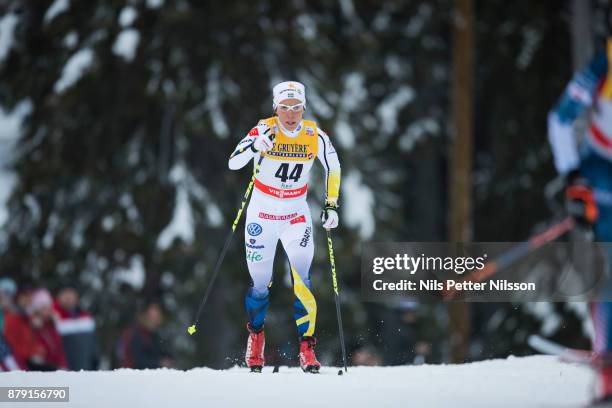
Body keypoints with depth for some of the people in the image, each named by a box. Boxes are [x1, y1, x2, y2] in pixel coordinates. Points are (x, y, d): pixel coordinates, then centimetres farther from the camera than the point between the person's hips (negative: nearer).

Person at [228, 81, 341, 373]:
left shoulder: (315, 136, -9)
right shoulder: (264, 130, -15)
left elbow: (333, 168, 8)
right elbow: (233, 163, -25)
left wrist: (331, 205, 0)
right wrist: (256, 145, -43)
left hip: (296, 212, 1)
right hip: (262, 210, -1)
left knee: (301, 278, -17)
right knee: (260, 283, 6)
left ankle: (306, 345, -12)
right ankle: (256, 335, 33)